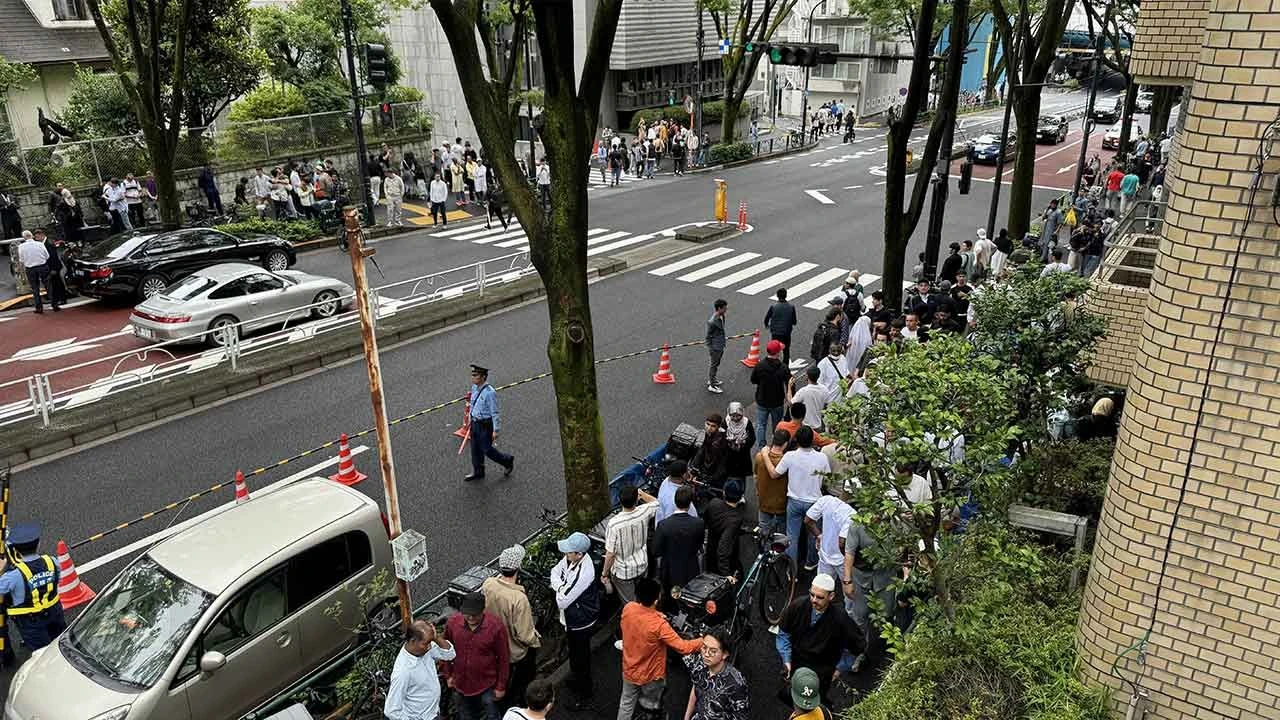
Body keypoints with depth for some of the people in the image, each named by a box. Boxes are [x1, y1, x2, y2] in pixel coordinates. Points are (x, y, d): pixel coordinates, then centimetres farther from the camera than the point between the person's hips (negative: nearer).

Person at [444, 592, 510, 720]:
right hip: (460, 684, 3)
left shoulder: (496, 626, -25)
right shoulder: (452, 622, -18)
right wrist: (448, 675, 7)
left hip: (487, 685, -3)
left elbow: (503, 658, -13)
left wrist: (501, 686, -7)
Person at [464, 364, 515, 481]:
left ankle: (508, 461, 26)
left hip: (486, 425, -7)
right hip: (475, 423, 7)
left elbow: (495, 413, -21)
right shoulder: (474, 388, -1)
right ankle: (478, 472, 32)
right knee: (475, 449, 15)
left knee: (487, 449, 4)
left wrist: (496, 431, -18)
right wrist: (471, 420, 20)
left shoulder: (490, 392, -25)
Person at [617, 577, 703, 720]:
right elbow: (682, 647, -29)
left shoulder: (627, 608, -20)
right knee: (651, 707, 24)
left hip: (629, 670, 5)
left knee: (627, 703, 27)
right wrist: (705, 641, -17)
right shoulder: (659, 625, -36)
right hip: (650, 676, -5)